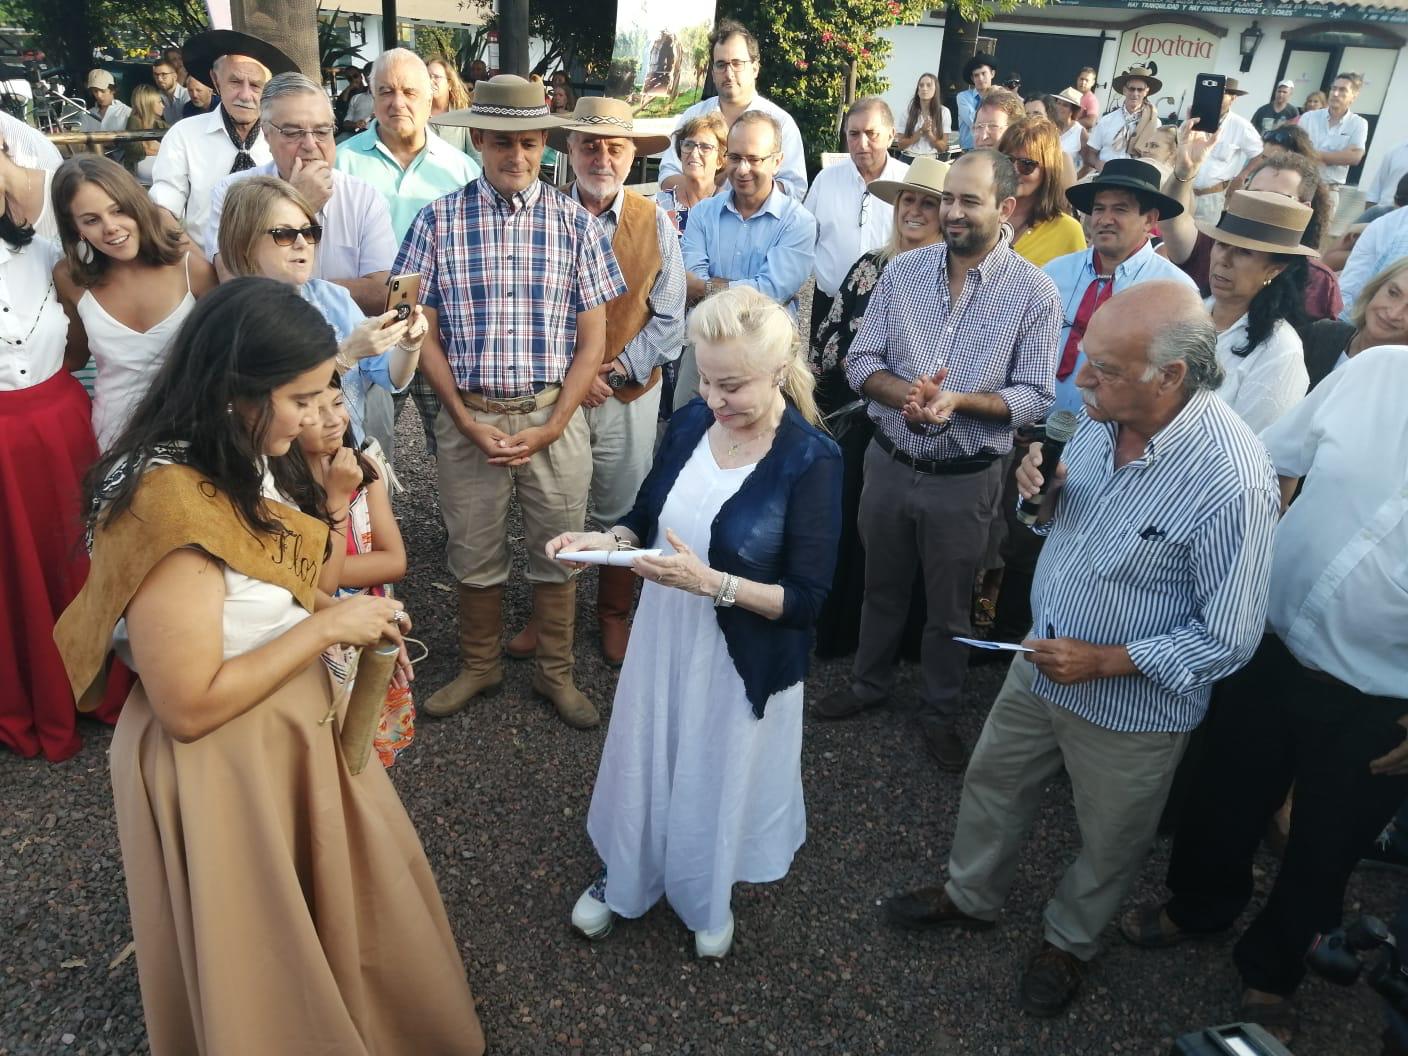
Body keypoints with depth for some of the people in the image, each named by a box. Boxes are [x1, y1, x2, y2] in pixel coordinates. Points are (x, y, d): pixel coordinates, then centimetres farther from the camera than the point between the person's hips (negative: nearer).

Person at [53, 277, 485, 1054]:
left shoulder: (233, 465, 0)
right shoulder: (169, 506, -30)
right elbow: (190, 706, -28)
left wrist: (340, 616, -3)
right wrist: (329, 624, -23)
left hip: (292, 727, 9)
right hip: (225, 767, -9)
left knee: (338, 911, 28)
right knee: (268, 977, 17)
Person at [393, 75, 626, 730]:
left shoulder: (576, 223, 1)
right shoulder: (439, 222, 1)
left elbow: (592, 340, 0)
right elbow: (426, 336, 1)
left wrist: (551, 427, -9)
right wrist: (468, 422, -8)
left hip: (555, 416, 0)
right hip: (468, 417, 0)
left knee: (557, 552, 11)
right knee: (474, 554, 13)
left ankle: (555, 672, 31)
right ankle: (478, 667, 35)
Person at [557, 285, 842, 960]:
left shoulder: (812, 460, -22)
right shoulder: (690, 423, -7)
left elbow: (807, 599, -21)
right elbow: (646, 518, 7)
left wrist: (711, 582, -32)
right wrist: (606, 541, -14)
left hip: (745, 659, -4)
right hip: (663, 639, 4)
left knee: (722, 777, 19)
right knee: (644, 763, 23)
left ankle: (711, 897, 50)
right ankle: (625, 875, 52)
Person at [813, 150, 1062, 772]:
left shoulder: (1034, 292, -10)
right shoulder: (903, 271, -2)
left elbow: (1035, 398, -10)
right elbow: (861, 362, -4)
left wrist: (960, 401, -26)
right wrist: (905, 394, -24)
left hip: (964, 480, -2)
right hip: (889, 463, 3)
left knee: (949, 605, 15)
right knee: (881, 586, 21)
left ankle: (939, 711, 37)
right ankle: (870, 682, 44)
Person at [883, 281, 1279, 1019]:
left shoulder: (1233, 481, -31)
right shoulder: (1103, 417, -12)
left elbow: (1228, 639, -23)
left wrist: (1103, 662, -24)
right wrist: (1042, 493, -16)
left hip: (1131, 708, -6)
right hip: (1041, 664, 6)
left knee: (1108, 843, 21)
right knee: (992, 783, 24)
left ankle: (1069, 942, 50)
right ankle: (972, 897, 52)